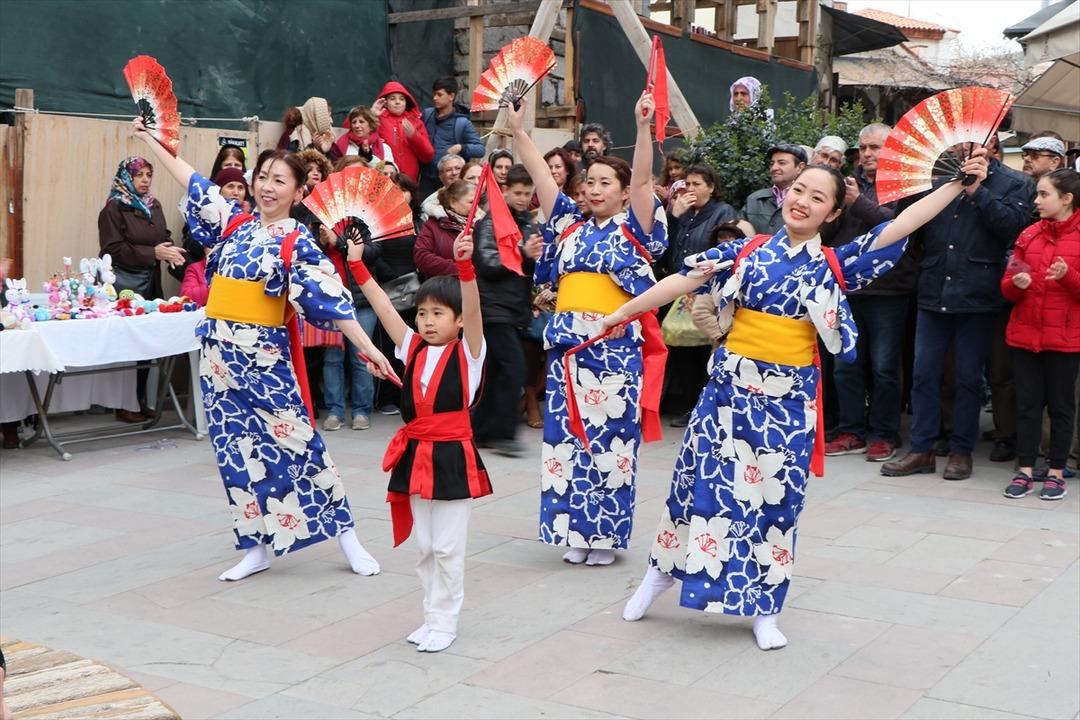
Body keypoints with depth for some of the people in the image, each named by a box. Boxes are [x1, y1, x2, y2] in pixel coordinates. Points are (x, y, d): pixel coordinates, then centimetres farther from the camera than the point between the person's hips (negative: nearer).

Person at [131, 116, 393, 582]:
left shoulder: (297, 241, -5)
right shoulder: (234, 222, 9)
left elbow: (329, 297, -12)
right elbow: (192, 180, 19)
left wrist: (367, 347, -20)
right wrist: (148, 138, 27)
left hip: (263, 355, -5)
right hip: (220, 350, 5)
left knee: (295, 442, -2)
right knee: (235, 447, 7)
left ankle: (347, 537, 10)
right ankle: (255, 548, 17)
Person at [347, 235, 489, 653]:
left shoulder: (468, 352, -5)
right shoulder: (412, 349, 9)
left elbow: (472, 310, -21)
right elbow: (383, 307, 5)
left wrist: (464, 265, -35)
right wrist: (356, 265, 0)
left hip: (453, 458, -5)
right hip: (416, 455, 5)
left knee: (448, 547, 1)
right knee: (424, 546, 13)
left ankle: (445, 623, 13)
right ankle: (432, 617, 25)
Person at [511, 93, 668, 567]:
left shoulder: (633, 229, 5)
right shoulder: (570, 225, 15)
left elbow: (643, 179, -9)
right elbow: (541, 175, 10)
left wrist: (643, 127, -22)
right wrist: (519, 131, 3)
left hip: (616, 345, -4)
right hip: (568, 342, 4)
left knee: (612, 435, 0)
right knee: (569, 434, 4)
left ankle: (606, 533, 10)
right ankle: (576, 532, 14)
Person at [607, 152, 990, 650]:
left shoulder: (834, 265, 2)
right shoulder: (747, 250, 3)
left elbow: (898, 228, -4)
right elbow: (685, 280, 2)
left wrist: (959, 184, -10)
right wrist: (625, 311, 2)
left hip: (788, 398, 0)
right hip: (731, 386, 0)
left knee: (775, 496, 6)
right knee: (701, 481, 7)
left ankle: (764, 610, 19)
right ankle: (661, 573, 28)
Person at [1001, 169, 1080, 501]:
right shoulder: (1029, 235, 9)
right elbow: (1007, 287, 10)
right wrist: (1017, 284, -11)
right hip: (1025, 333, 4)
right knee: (1028, 403, 7)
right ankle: (1025, 470, 13)